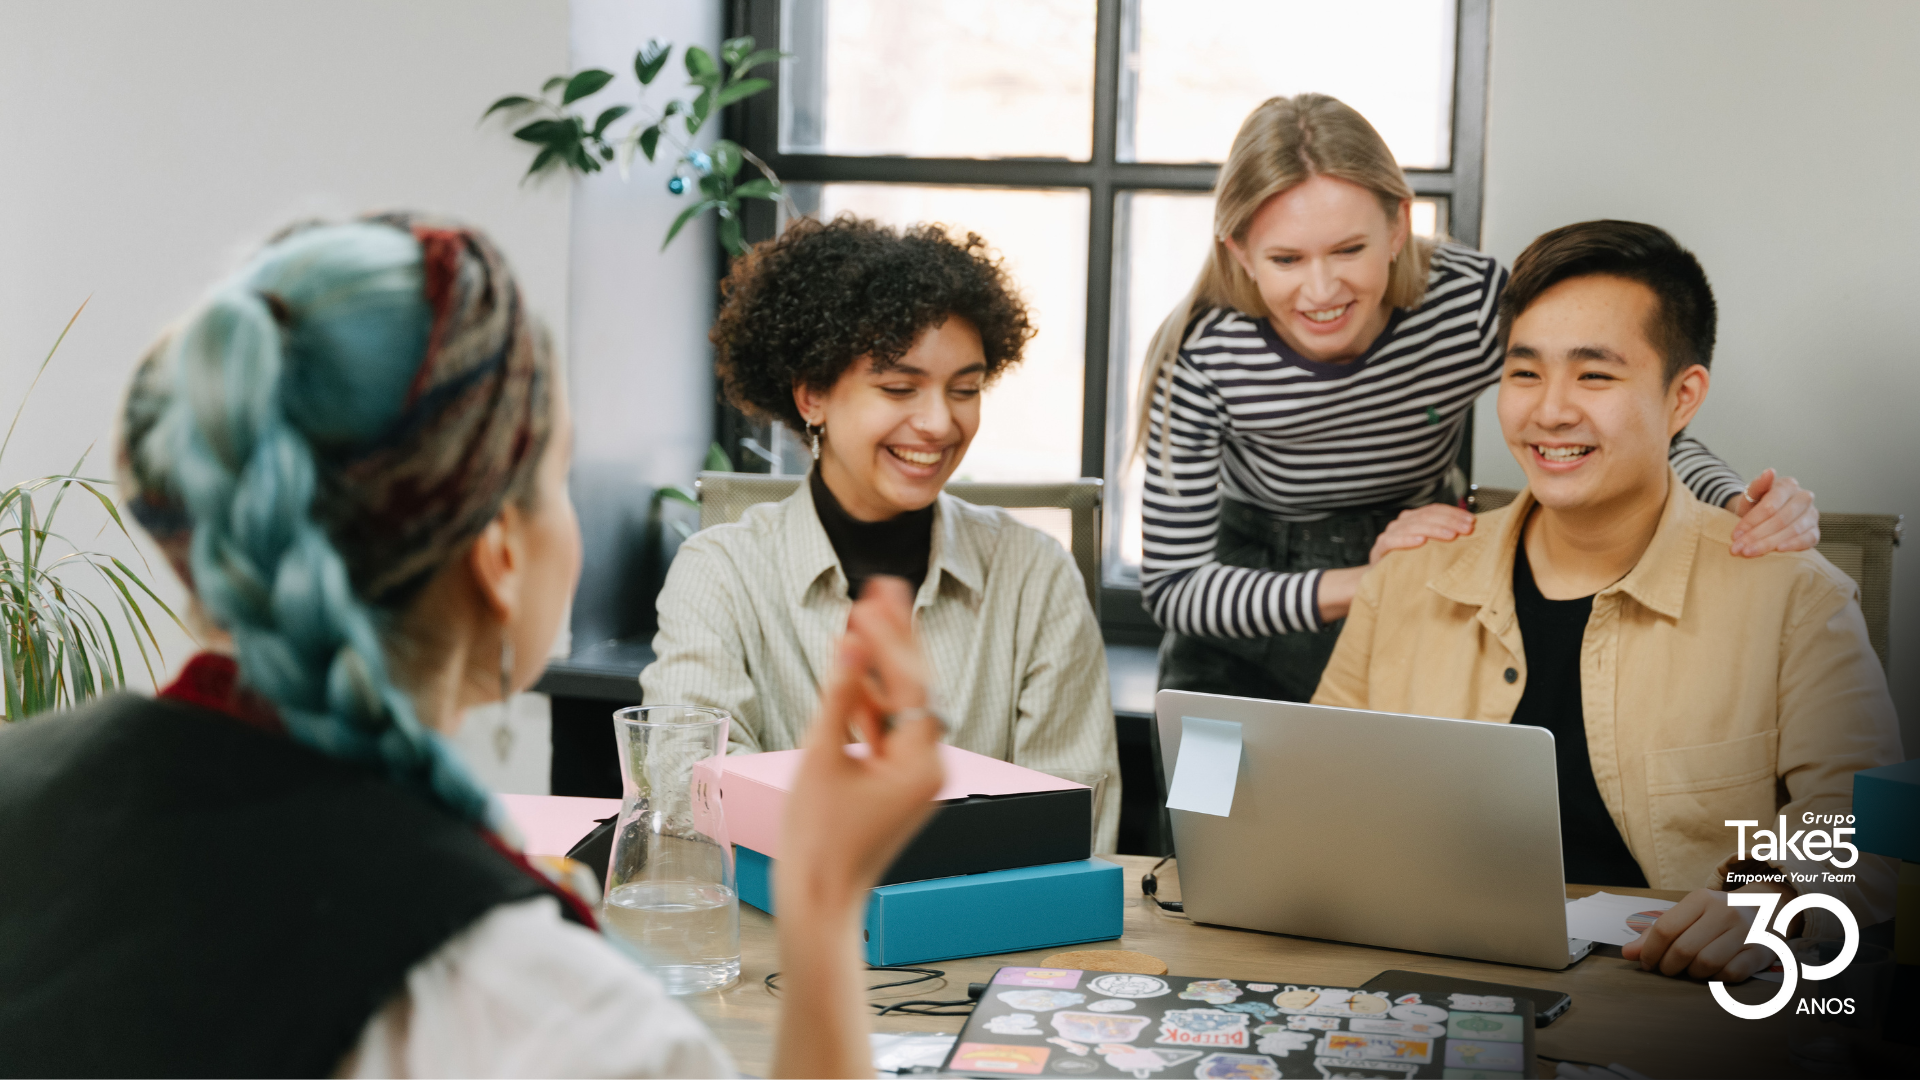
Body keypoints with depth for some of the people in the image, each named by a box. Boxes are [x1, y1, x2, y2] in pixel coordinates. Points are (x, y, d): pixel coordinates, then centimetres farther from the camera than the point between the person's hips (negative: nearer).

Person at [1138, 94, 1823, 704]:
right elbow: (1170, 585, -22)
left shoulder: (1472, 304, -23)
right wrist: (1364, 583, -35)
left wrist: (1742, 507, -36)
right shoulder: (1201, 356, -24)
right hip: (1248, 615, 0)